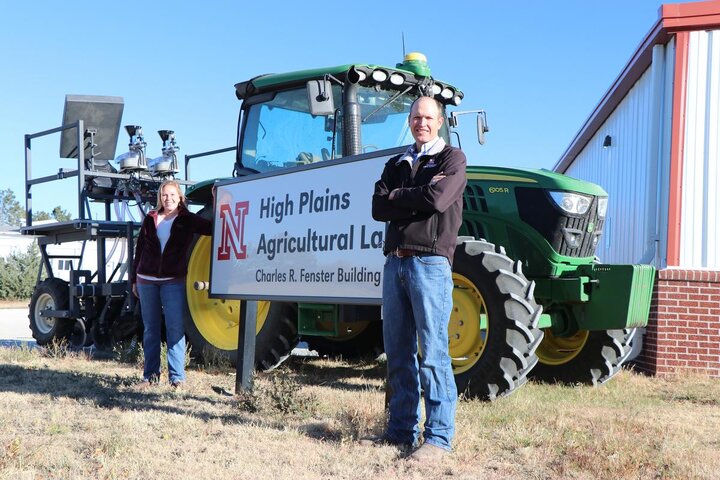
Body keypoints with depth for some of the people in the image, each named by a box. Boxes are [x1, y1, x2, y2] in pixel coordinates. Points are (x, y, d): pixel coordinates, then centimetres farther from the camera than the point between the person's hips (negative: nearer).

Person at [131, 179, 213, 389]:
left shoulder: (187, 220, 2)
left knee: (175, 328, -7)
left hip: (173, 281, -3)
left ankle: (177, 376, -2)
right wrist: (134, 279, 13)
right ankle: (150, 375, 14)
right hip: (147, 280, 3)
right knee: (150, 329, 7)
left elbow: (213, 228, -10)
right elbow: (139, 249, 13)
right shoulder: (150, 219, 9)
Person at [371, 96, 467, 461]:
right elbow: (379, 208, 4)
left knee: (432, 352, -8)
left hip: (430, 262, -6)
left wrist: (397, 196, 0)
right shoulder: (396, 164, 20)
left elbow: (436, 199, -14)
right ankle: (401, 429, 15)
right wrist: (417, 196, -7)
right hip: (395, 262, 6)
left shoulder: (451, 158, 4)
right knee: (398, 351, 8)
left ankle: (438, 436, -4)